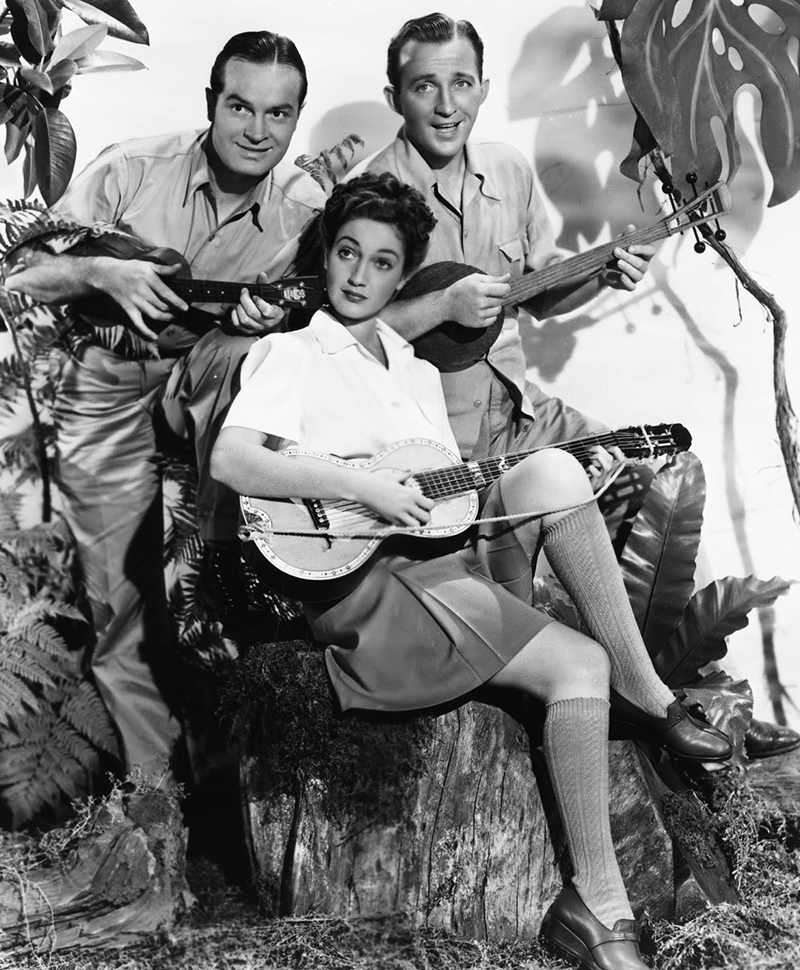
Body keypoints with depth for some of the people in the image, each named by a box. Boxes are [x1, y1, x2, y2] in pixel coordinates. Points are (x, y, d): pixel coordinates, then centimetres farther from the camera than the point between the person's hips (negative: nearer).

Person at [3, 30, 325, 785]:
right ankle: (154, 775, 18)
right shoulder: (131, 171, -17)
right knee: (123, 600, 0)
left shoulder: (305, 209, -13)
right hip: (108, 381, -1)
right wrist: (98, 270, -30)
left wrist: (272, 316, -21)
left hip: (211, 363, 1)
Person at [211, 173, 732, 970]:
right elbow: (230, 462, -15)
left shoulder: (418, 373, 24)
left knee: (551, 470, -22)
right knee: (578, 665, -21)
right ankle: (602, 905, -9)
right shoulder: (290, 354, 3)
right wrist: (362, 486, -20)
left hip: (450, 552, 6)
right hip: (364, 582, -6)